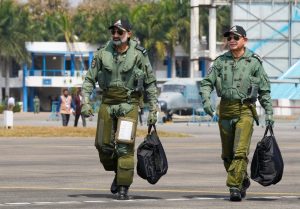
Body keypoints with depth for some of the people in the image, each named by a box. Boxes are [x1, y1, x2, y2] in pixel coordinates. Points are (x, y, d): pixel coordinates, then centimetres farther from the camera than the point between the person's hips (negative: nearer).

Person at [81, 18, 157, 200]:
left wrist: (153, 110, -1)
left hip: (129, 106, -3)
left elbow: (151, 84, 1)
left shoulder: (139, 55, -4)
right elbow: (89, 80, 7)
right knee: (104, 146, 6)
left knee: (124, 147, -12)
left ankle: (124, 188, -5)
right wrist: (86, 102, -6)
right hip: (107, 105, 3)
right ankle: (118, 174, 32)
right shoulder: (102, 54, 2)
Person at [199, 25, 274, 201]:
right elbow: (207, 82, 7)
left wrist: (269, 112, 0)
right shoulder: (221, 61, 8)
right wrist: (206, 100, -11)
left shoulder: (254, 62, 1)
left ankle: (235, 187, -17)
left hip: (245, 110, -4)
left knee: (240, 152, -16)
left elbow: (264, 90, 5)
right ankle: (243, 181, 30)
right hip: (225, 110, 4)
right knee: (227, 154, 10)